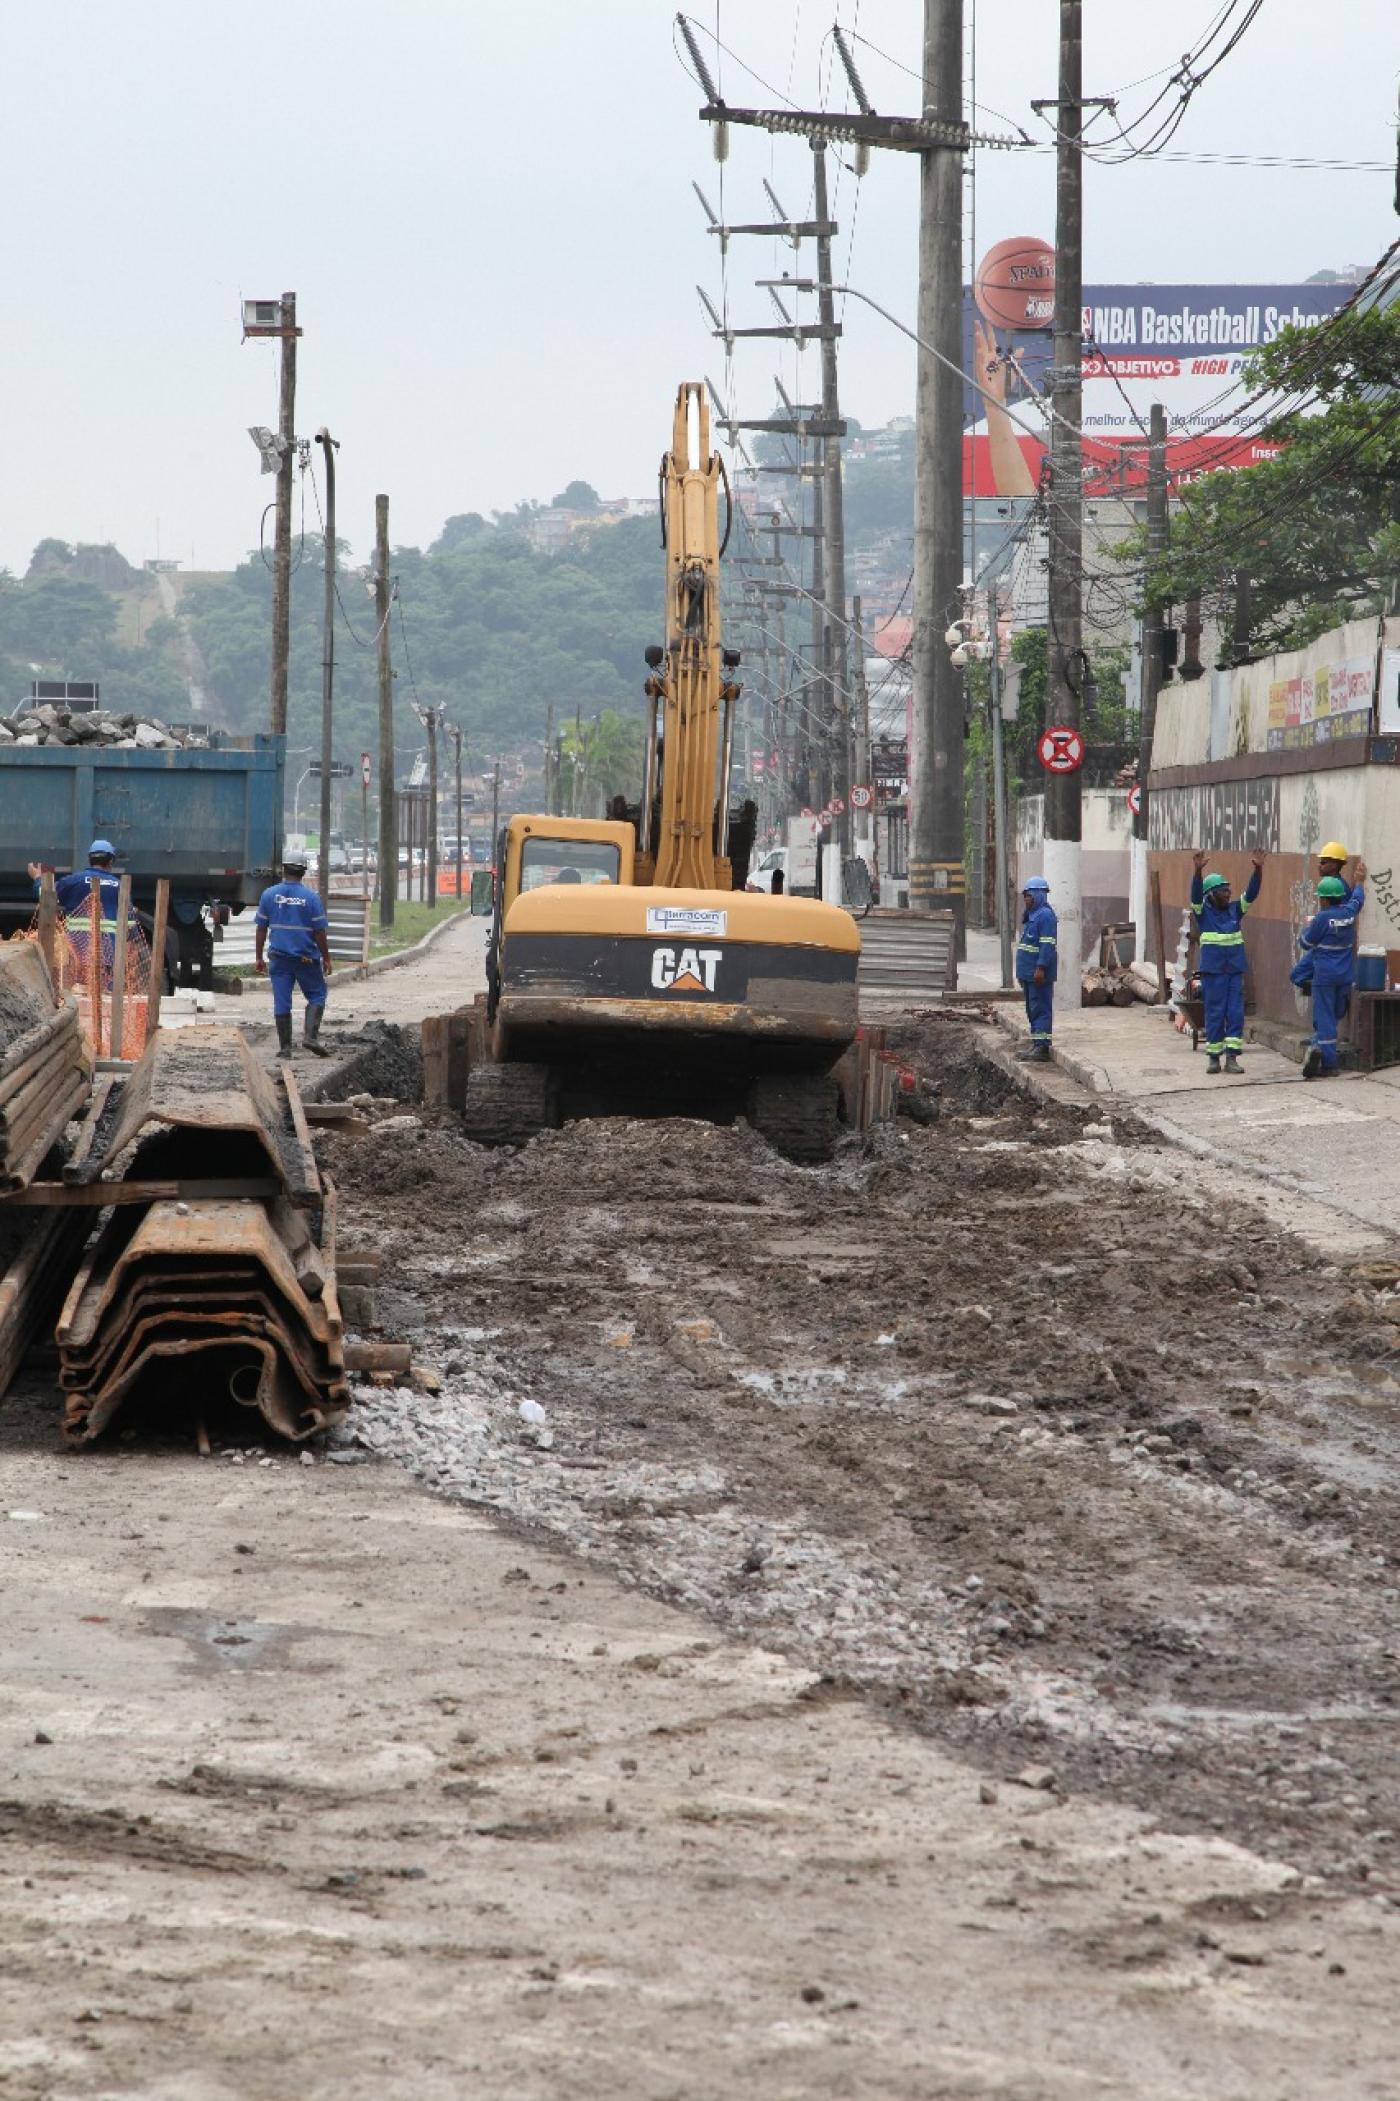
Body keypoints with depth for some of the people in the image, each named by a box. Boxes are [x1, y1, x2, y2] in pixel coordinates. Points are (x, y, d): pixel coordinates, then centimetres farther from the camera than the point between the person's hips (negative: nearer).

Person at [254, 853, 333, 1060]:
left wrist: (258, 958, 11)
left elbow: (261, 928, 3)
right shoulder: (311, 897, -8)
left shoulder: (269, 895, -1)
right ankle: (311, 1036, -3)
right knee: (316, 995, 12)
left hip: (279, 957, 2)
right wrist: (326, 959, 4)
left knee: (281, 1002, 5)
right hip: (306, 958, -2)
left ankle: (285, 1047, 5)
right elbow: (320, 932, -6)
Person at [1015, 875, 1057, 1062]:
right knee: (1032, 1009, 13)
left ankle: (1042, 1047, -13)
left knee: (1040, 1008, -11)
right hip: (1028, 973, 11)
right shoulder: (1030, 915, 19)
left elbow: (1048, 945, -21)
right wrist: (1021, 973, 24)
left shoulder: (1045, 916, -13)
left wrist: (1041, 968, -26)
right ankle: (1035, 1045, 19)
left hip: (1039, 972, -11)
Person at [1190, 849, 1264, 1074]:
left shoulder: (1235, 909, 8)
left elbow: (1251, 894, -1)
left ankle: (1232, 1057, 0)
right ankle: (1213, 1056, 10)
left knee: (1236, 1013, -1)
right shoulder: (1203, 911, -2)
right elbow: (1196, 894, -18)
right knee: (1215, 1014, 1)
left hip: (1236, 970, 3)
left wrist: (1258, 870, -16)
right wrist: (1198, 871, -34)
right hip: (1213, 971, -3)